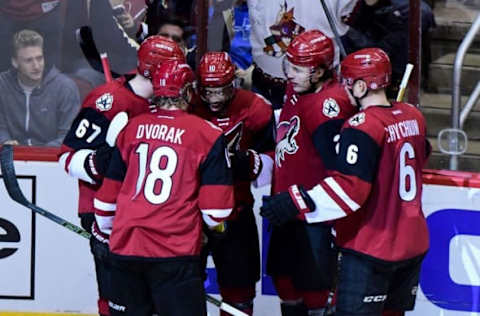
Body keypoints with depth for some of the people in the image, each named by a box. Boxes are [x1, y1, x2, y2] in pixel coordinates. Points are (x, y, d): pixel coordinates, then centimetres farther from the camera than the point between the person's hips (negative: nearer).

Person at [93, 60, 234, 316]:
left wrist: (105, 228, 32)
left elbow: (108, 192, 15)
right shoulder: (208, 135, -3)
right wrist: (215, 224, 18)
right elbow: (216, 208, -5)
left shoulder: (132, 128, 9)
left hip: (125, 245, 4)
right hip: (176, 251, -4)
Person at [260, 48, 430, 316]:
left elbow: (350, 188, -26)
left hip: (372, 248, -8)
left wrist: (296, 203, -25)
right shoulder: (413, 116, 5)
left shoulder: (364, 127, -19)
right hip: (414, 243, 8)